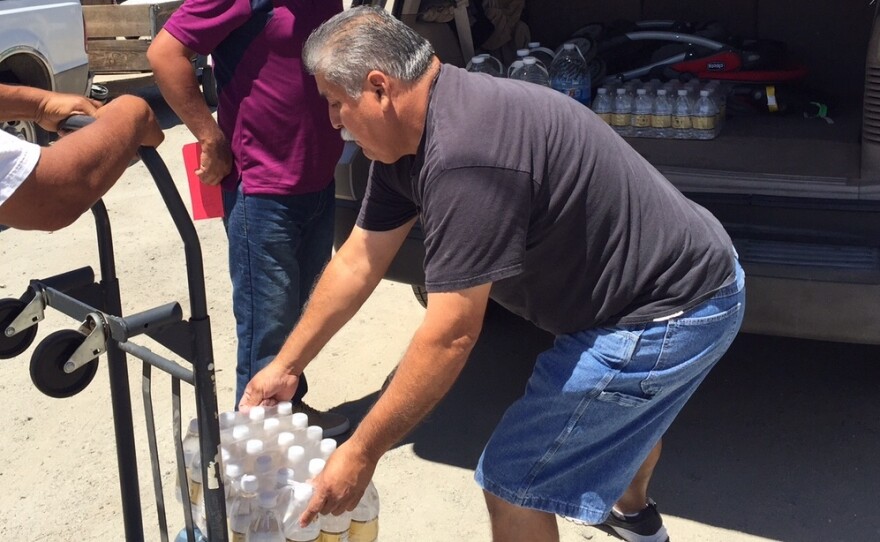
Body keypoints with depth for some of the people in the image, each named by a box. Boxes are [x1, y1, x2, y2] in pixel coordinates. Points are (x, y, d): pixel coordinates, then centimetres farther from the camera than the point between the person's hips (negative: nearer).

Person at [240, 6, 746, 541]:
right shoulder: (409, 135, 0)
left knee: (513, 483, -3)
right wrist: (286, 366, 14)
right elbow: (358, 261, 8)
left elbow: (451, 336, -28)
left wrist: (361, 453, -19)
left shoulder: (464, 153, -31)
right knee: (627, 404, 38)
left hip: (673, 314, -10)